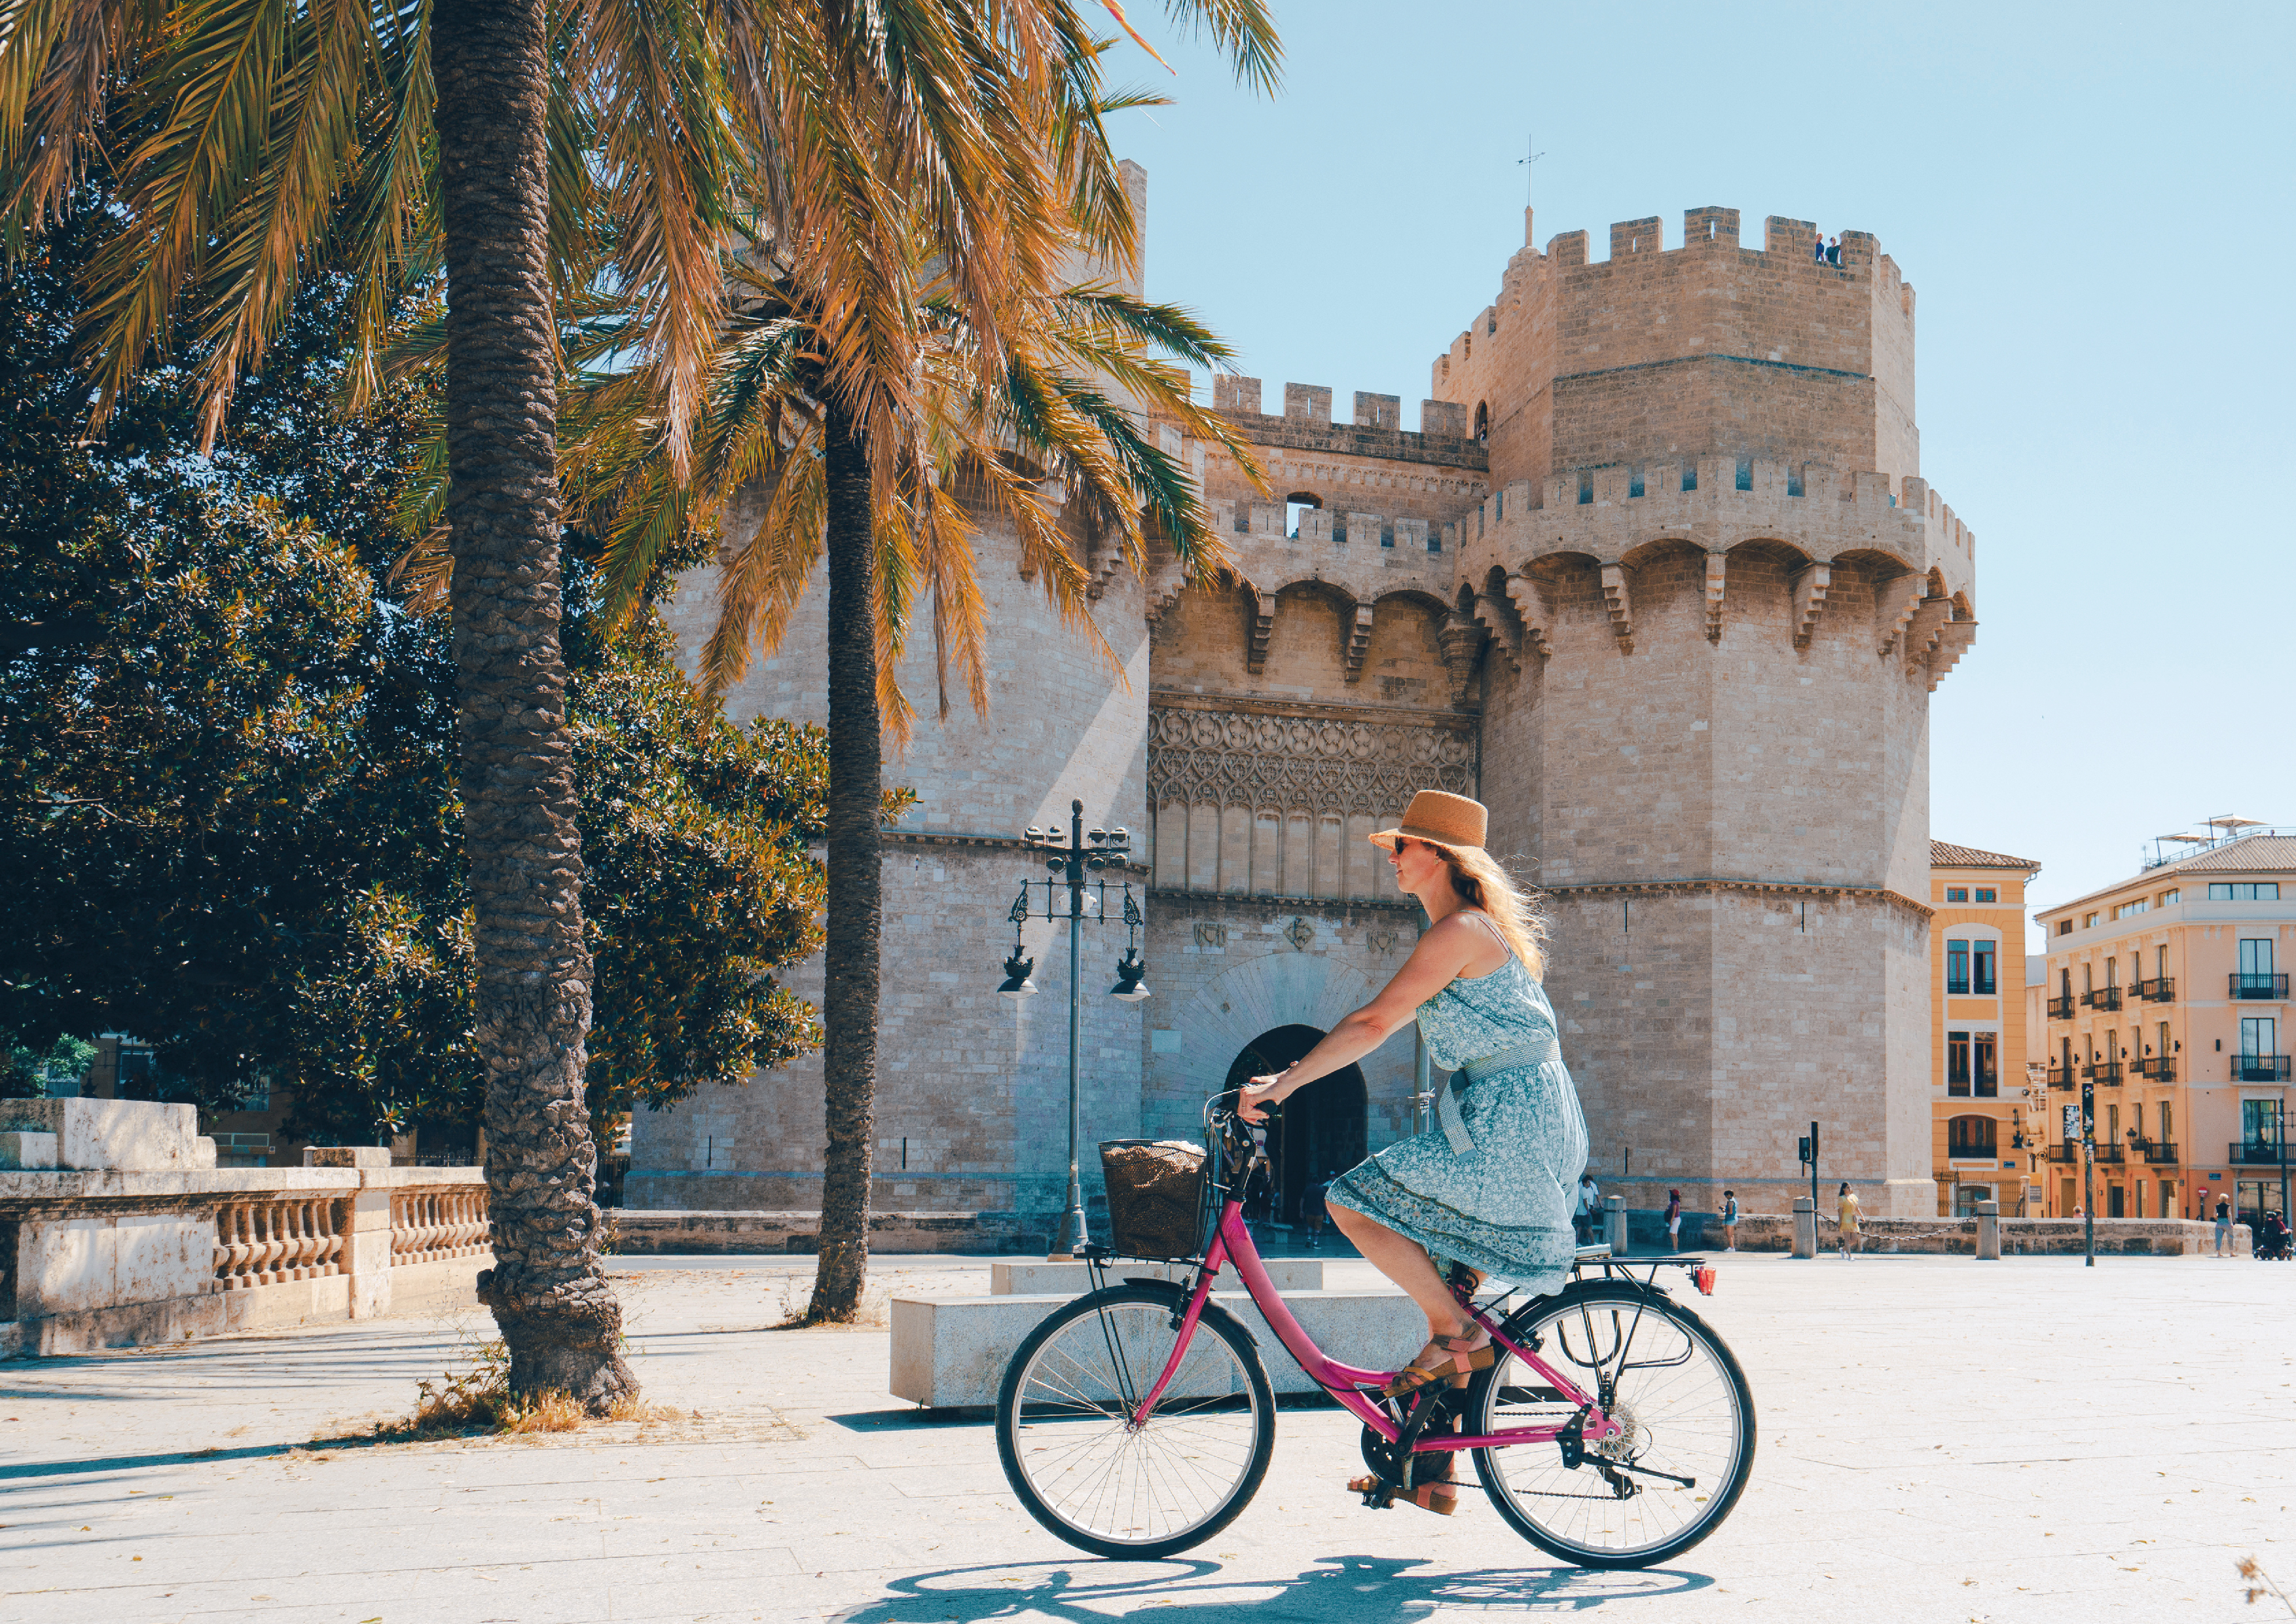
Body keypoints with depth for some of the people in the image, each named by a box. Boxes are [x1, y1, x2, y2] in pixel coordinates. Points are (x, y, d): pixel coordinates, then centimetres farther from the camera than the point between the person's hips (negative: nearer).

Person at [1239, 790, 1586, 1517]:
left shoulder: (1458, 932, -14)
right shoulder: (1470, 925, 17)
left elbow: (1375, 1024, -20)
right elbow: (1390, 1021, 23)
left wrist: (1282, 1084, -19)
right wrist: (1304, 1065, 19)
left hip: (1508, 1119, -10)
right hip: (1525, 1118, 10)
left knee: (1355, 1202, -12)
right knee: (1449, 1272, 12)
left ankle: (1457, 1334, -5)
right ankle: (1433, 1469, 17)